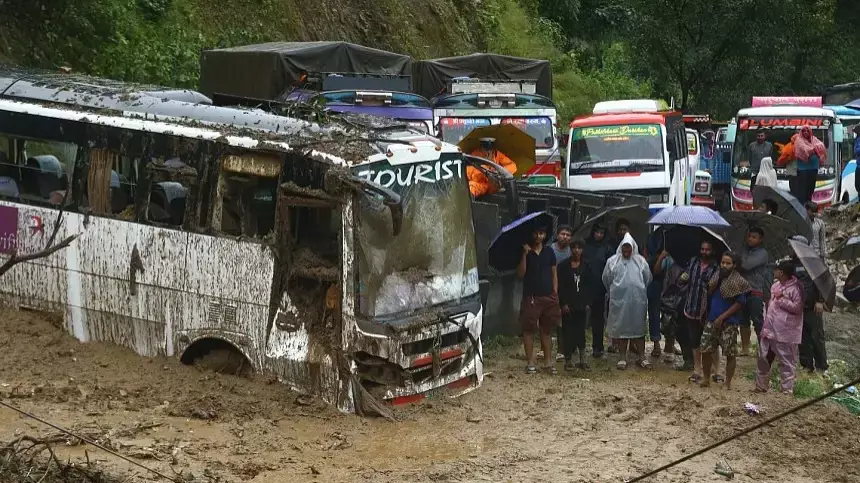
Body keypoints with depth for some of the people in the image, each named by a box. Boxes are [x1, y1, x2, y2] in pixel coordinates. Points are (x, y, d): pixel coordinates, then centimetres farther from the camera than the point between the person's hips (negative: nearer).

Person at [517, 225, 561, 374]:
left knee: (547, 329, 8)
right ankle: (530, 362, 3)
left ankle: (548, 361, 15)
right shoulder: (526, 251, 1)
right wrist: (525, 254, -16)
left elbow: (554, 274, 11)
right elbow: (521, 273, -6)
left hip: (548, 297, 3)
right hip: (530, 296, -2)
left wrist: (555, 293, 4)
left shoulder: (549, 253, 9)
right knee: (529, 329, -2)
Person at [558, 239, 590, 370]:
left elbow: (588, 285, 10)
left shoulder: (585, 266, 9)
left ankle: (582, 357, 5)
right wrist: (564, 303, -9)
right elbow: (560, 286, -3)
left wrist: (587, 302, 3)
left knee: (580, 331, 2)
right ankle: (568, 359, 2)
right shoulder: (564, 265, 1)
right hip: (568, 304, -2)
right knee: (568, 331, -2)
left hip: (581, 304, 2)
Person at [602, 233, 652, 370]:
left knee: (638, 327, 6)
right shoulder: (612, 261, 1)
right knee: (621, 328, 4)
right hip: (619, 300, 0)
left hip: (637, 301, 0)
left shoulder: (641, 261, 3)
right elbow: (606, 279, 10)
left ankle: (642, 356, 13)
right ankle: (622, 357, 13)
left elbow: (648, 278, 11)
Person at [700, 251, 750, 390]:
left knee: (730, 354, -1)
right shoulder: (717, 278, 11)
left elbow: (740, 303, -12)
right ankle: (706, 379, 17)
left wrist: (722, 317, -14)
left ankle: (728, 383, 8)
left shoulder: (738, 282, -8)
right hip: (711, 321, 6)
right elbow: (709, 295, 18)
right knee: (705, 350, 3)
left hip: (729, 323, -5)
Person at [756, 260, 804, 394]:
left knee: (787, 362, 0)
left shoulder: (796, 288, -14)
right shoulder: (776, 285, 12)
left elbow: (797, 307, -21)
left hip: (785, 333, -8)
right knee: (764, 358, 14)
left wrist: (781, 299, -19)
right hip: (770, 329, 9)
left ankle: (787, 390, 7)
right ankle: (761, 386, 25)